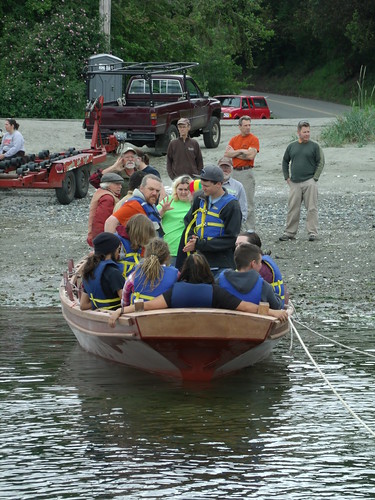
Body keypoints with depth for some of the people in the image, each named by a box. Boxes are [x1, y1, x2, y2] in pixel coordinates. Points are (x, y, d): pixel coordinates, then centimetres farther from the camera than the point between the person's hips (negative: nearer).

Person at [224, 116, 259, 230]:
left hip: (247, 172, -5)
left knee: (249, 202, -6)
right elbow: (226, 154, 1)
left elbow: (251, 155, -15)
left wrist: (234, 153, -4)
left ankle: (251, 229, -4)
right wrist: (241, 151, -9)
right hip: (235, 171, 5)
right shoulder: (234, 139, 13)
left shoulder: (253, 139, -2)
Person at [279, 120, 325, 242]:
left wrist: (315, 178, -6)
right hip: (294, 183, 3)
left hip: (310, 182, -3)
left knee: (312, 208, -3)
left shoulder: (314, 146, 1)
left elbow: (320, 162, 1)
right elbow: (285, 162, 21)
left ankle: (313, 232, 2)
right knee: (292, 208, 3)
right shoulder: (292, 146, 10)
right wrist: (287, 177, 12)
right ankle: (289, 232, 10)